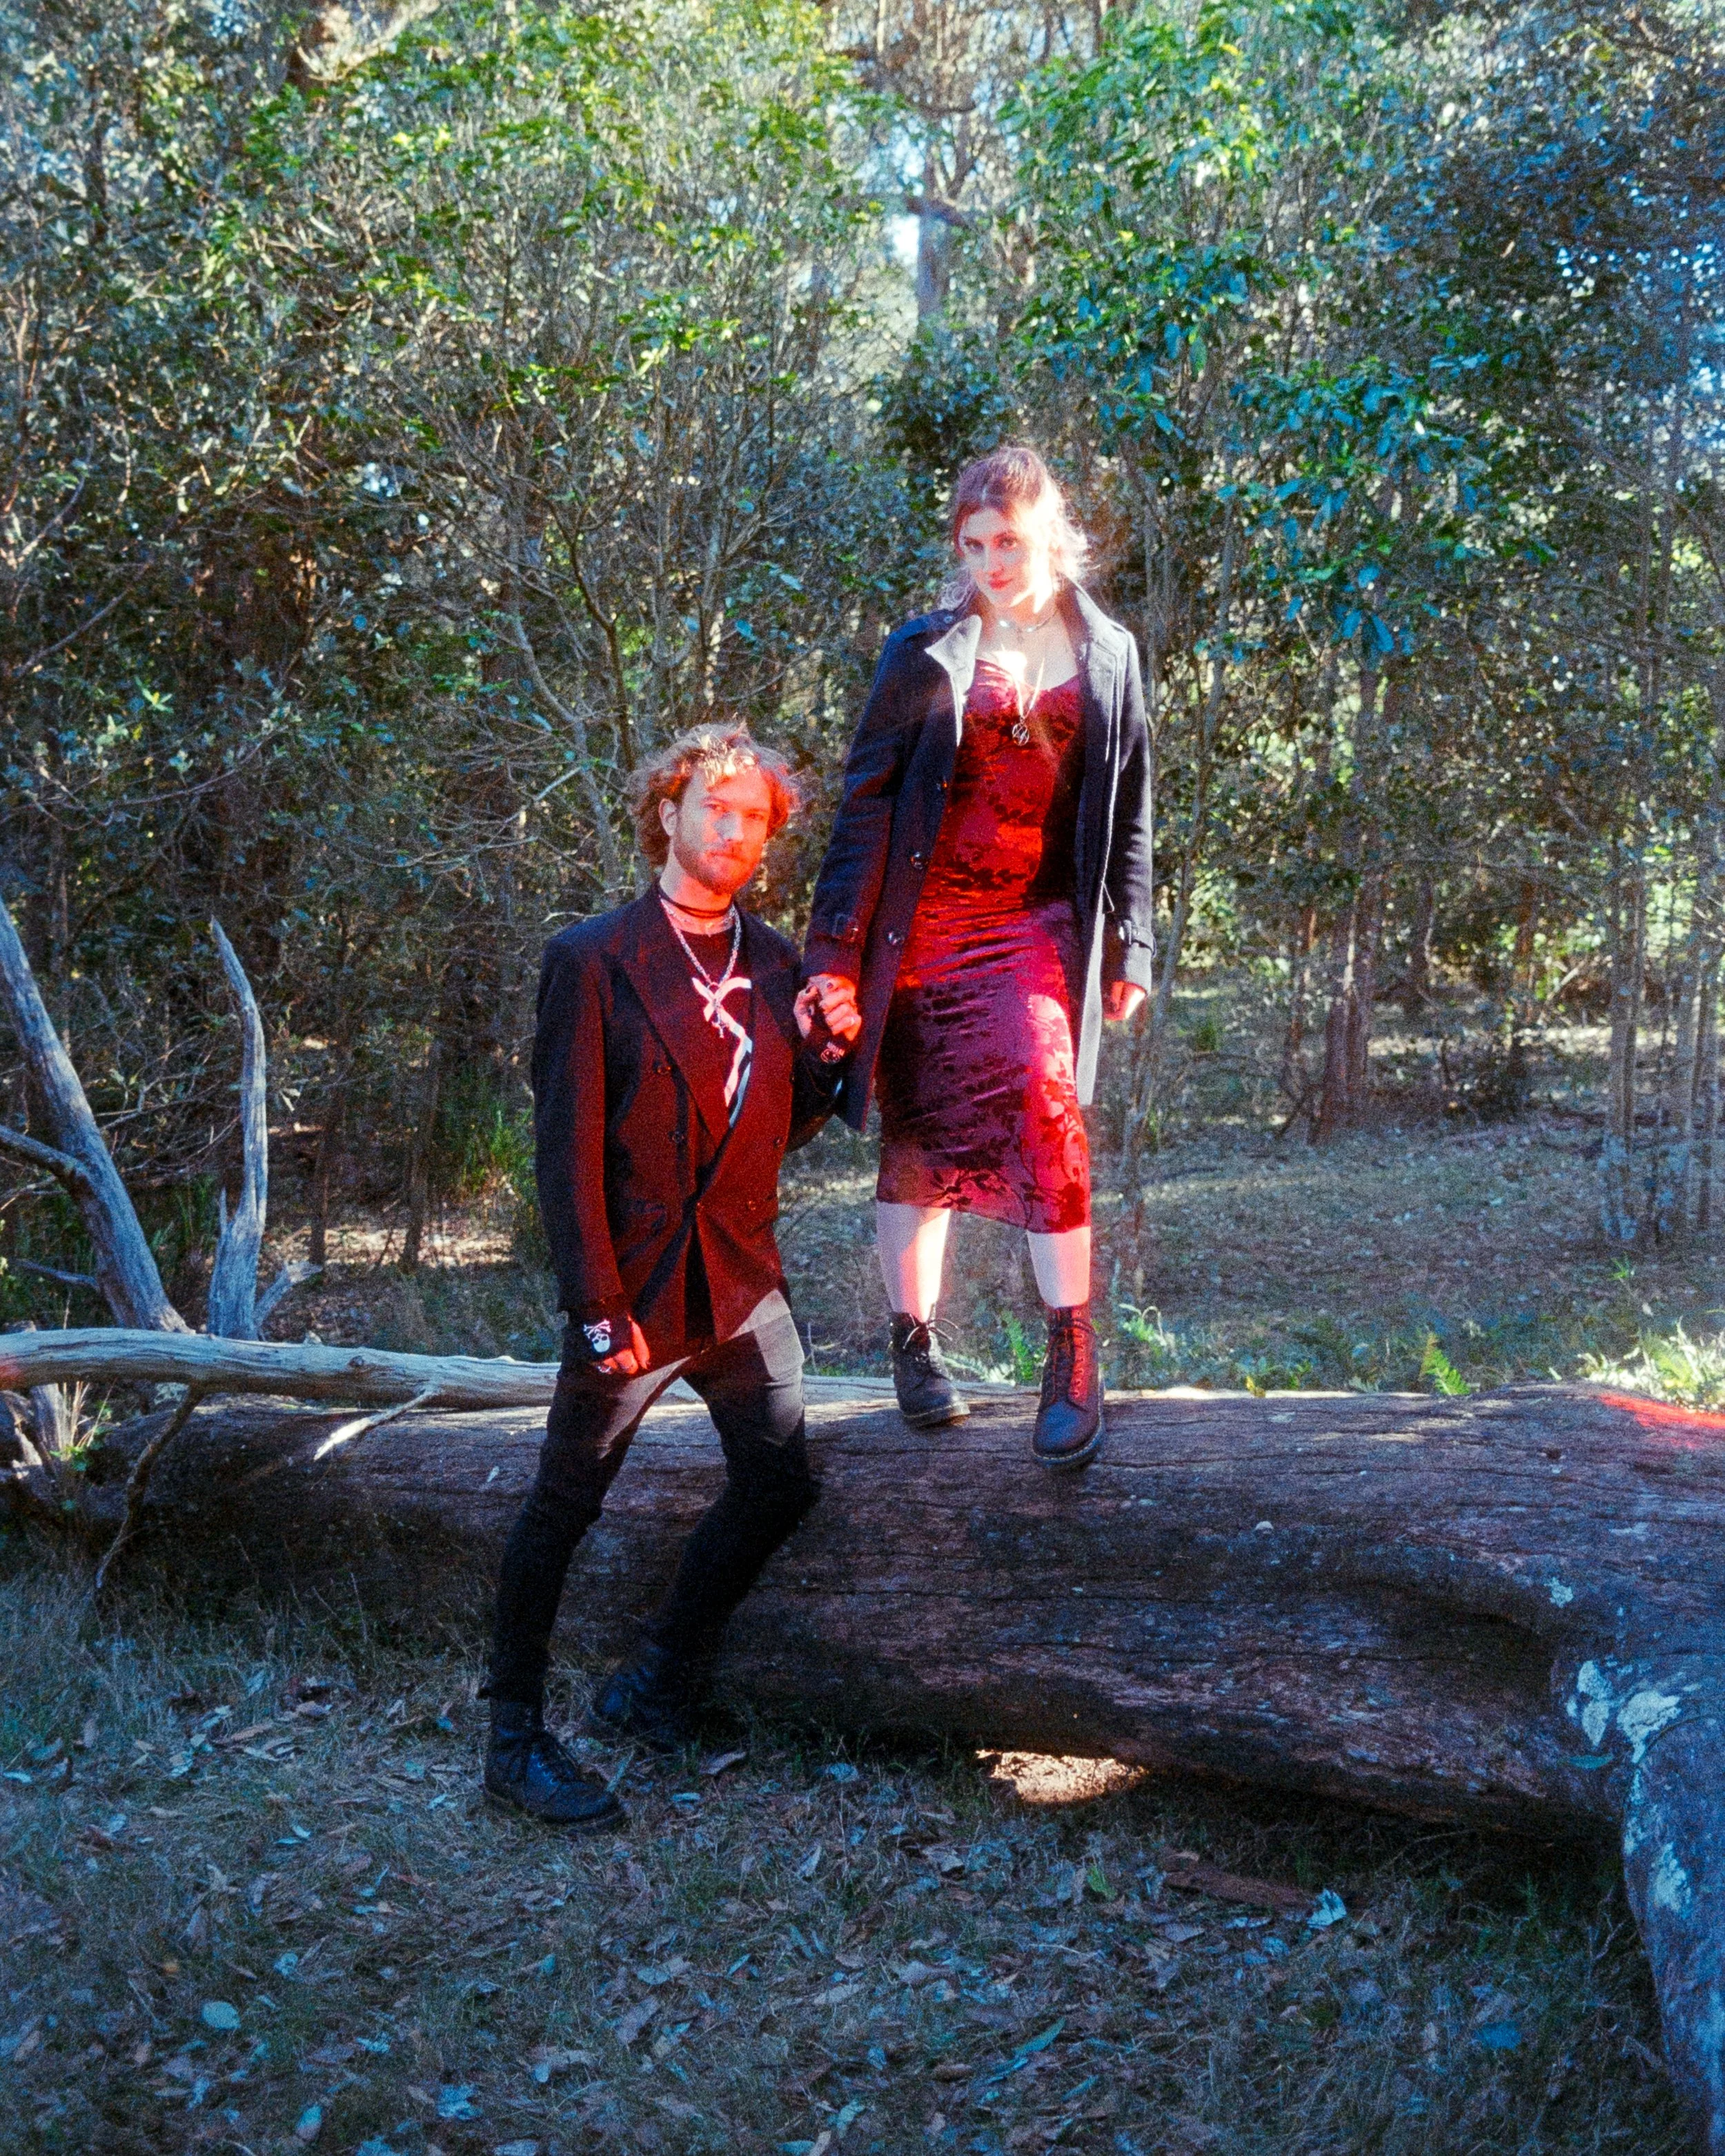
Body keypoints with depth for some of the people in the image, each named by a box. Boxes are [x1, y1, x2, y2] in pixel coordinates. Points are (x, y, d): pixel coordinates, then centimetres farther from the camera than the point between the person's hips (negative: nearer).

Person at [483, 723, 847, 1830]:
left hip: (744, 1281, 6)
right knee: (564, 1508, 5)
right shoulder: (594, 959, -9)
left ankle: (656, 1683, 29)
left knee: (782, 1480, 9)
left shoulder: (774, 962, 8)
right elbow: (567, 1146, -11)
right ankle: (516, 1739, 20)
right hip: (634, 1287, -6)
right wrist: (600, 1305, -15)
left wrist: (822, 1050, -7)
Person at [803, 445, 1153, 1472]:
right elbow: (866, 801, -1)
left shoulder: (1107, 656, 9)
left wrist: (1130, 947, 8)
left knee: (1045, 1098, -20)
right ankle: (915, 1342, 22)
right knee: (920, 1130, 6)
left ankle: (1074, 1356, -9)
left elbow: (1129, 815, 12)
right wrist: (838, 952, -6)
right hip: (923, 922, 0)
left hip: (1039, 924, 0)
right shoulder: (926, 653, 2)